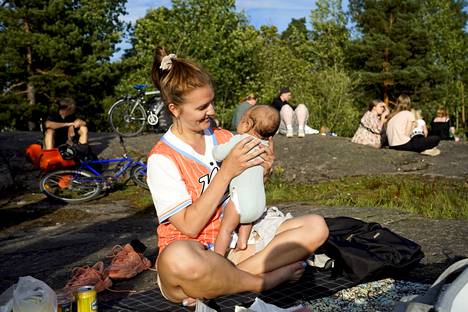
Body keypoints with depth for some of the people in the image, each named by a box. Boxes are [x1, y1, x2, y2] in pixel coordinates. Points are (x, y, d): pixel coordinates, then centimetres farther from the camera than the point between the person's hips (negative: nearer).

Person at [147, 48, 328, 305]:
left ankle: (221, 280, -21)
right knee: (178, 259, -42)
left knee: (316, 226, -10)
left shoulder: (224, 139, 7)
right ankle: (265, 280, -18)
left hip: (237, 240, 6)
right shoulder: (162, 158, -10)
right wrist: (226, 171, -21)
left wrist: (262, 172, -7)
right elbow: (190, 226, -17)